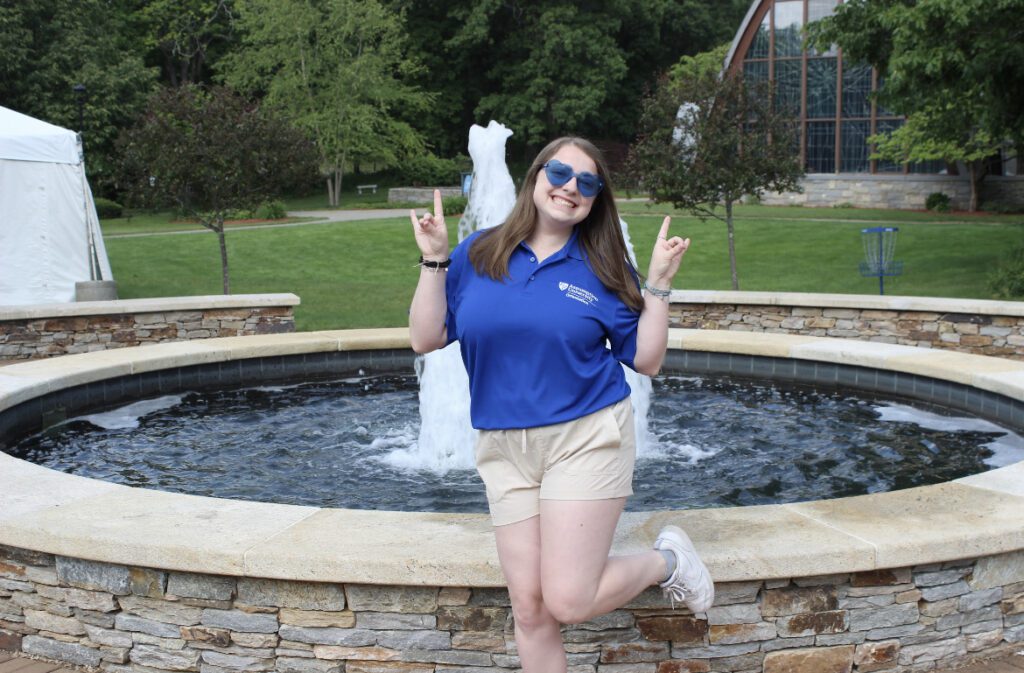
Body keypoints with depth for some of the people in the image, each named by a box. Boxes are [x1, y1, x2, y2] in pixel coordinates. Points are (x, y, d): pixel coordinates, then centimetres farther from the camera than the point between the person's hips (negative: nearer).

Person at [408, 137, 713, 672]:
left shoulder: (603, 268, 1)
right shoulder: (477, 255, 4)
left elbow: (646, 361, 2)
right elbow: (425, 340, 2)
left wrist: (659, 284, -5)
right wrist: (434, 259, -4)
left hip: (586, 439, -2)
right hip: (504, 448, 3)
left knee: (567, 602, -9)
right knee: (529, 607, 4)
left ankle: (666, 559, 19)